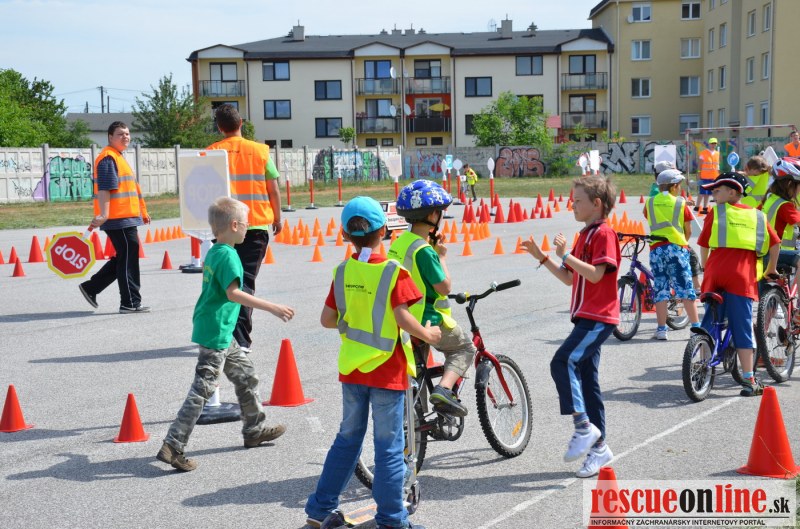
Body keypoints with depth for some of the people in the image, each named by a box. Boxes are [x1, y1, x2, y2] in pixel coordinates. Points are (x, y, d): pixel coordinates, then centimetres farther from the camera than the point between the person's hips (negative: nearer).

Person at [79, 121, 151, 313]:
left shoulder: (119, 157, 21)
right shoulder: (108, 158, -11)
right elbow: (103, 189, -21)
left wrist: (142, 212, 33)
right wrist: (103, 214, -29)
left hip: (126, 218, 10)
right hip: (119, 219, -10)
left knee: (122, 259, 16)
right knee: (128, 260, -5)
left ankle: (91, 288, 22)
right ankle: (130, 303, 2)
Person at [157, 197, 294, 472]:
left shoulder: (213, 252, 10)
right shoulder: (228, 255, -18)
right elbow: (233, 293, -27)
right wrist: (272, 308, -27)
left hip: (221, 333, 10)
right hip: (216, 333, -10)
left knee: (245, 374, 20)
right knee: (203, 389, -7)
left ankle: (255, 429, 33)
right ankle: (172, 446, -4)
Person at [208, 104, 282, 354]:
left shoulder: (211, 153, -2)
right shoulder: (260, 151, -1)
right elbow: (273, 190, 3)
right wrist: (277, 218, 15)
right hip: (256, 226, 0)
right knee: (246, 281, 2)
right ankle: (241, 339, -6)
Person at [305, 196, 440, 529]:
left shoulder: (342, 272, 0)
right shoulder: (393, 271, -13)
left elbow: (327, 319, 2)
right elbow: (403, 318, -21)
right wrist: (426, 334, -4)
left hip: (351, 367, 5)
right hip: (387, 371, -5)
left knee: (348, 438, 19)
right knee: (389, 446, 5)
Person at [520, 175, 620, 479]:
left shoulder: (604, 233, -10)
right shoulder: (585, 234, 19)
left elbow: (595, 274, -21)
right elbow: (570, 278, 18)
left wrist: (566, 254, -22)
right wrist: (542, 257, 11)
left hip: (598, 318, -10)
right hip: (586, 317, 10)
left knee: (563, 362, -22)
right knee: (587, 380, 10)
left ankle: (584, 427, -14)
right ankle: (599, 448, 17)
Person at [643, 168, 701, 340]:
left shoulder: (650, 203, 8)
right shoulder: (680, 203, 2)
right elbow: (688, 231, 6)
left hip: (656, 248, 2)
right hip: (677, 248, -2)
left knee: (660, 290, 3)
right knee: (685, 289, 2)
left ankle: (661, 329, 0)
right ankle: (695, 326, 5)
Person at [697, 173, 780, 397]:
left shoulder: (715, 212, 10)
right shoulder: (757, 215, 16)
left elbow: (703, 244, 10)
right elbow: (775, 243, 14)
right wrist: (771, 269, 29)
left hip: (716, 273, -1)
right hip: (742, 276, 1)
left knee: (709, 322, 13)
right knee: (742, 327, 2)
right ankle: (749, 381, 0)